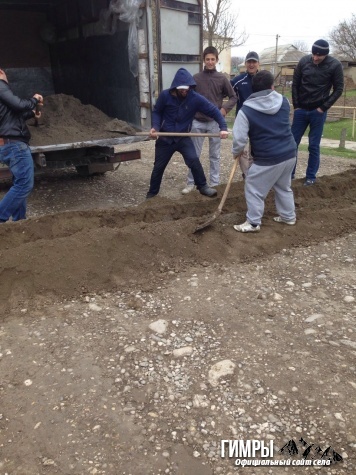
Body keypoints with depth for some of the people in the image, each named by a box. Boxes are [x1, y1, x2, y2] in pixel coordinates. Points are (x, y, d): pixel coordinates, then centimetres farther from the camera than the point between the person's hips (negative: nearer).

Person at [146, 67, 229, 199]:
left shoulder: (195, 98, -14)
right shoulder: (165, 95, -14)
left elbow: (214, 110, -12)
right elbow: (156, 112, 1)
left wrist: (223, 127, -24)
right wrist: (155, 127, -17)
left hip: (184, 137, 0)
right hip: (165, 137, 1)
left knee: (194, 160, -20)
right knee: (158, 167, 9)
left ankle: (202, 186, 1)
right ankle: (152, 193, 28)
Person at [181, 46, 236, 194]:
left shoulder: (222, 78, 1)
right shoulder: (196, 78, 3)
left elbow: (233, 97, 6)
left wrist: (225, 108, -11)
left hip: (215, 122, 0)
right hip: (197, 122, 1)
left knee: (215, 155, 6)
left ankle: (215, 184, 15)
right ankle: (191, 183, 14)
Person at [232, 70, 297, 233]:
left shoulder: (246, 110, -11)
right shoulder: (284, 101, 4)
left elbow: (239, 138, -14)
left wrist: (236, 152, 6)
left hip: (268, 159, -6)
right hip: (289, 153, 6)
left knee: (254, 189, 8)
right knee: (284, 187, 25)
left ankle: (253, 223, 14)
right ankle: (288, 216, 36)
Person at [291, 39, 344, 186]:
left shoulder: (335, 65, -9)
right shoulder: (304, 61, -4)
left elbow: (338, 89, -4)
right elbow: (295, 84, 4)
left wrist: (324, 107, -9)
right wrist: (296, 105, 1)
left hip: (318, 111, -2)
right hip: (301, 110, 2)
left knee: (314, 146, 1)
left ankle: (311, 176, 13)